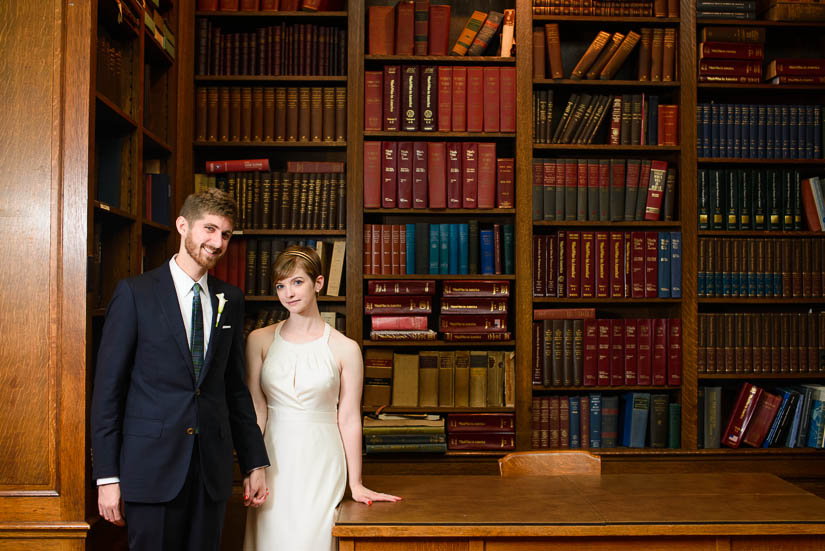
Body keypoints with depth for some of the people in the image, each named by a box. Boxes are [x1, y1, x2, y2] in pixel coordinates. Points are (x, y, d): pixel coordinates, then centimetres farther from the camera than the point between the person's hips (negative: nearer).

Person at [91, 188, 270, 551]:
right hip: (151, 467, -4)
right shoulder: (135, 293, -5)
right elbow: (108, 388, -5)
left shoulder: (230, 300, 8)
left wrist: (254, 464, 10)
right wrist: (106, 476, -8)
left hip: (212, 468, 4)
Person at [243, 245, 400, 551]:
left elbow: (349, 419, -2)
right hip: (274, 461, 2)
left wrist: (356, 484, 1)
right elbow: (255, 408, 1)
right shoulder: (260, 340, 2)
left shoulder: (345, 349, -4)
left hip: (321, 464, -1)